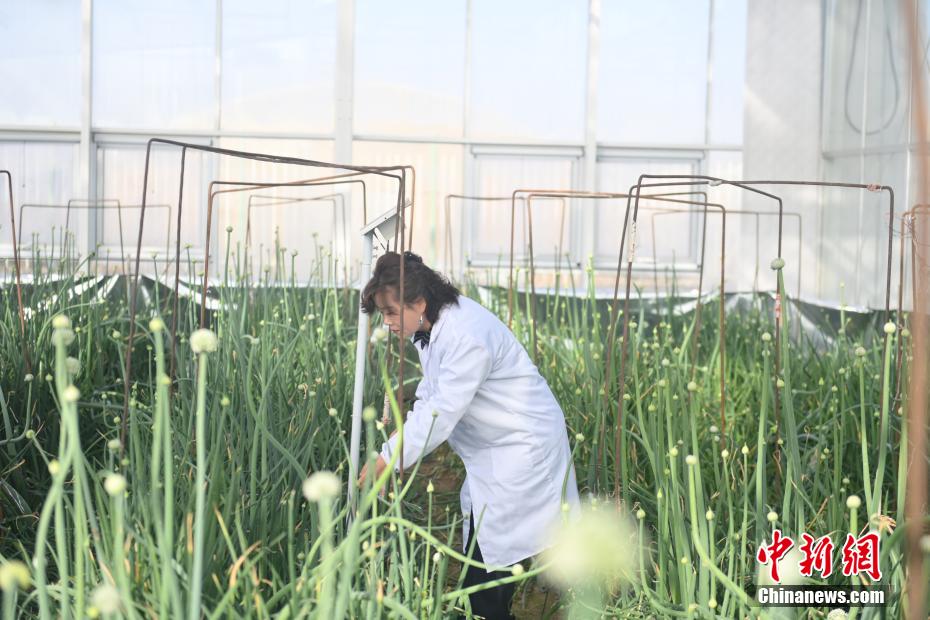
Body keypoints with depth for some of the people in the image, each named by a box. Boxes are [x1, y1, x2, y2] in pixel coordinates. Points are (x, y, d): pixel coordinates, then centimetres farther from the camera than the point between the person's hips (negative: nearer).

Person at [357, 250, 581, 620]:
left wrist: (386, 460, -26)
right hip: (491, 451, 10)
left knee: (489, 560, -6)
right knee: (478, 545, 13)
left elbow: (442, 411, -30)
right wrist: (402, 432, -10)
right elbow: (430, 395, 6)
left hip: (523, 447, -9)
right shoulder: (431, 326, 1)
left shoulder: (467, 336, -29)